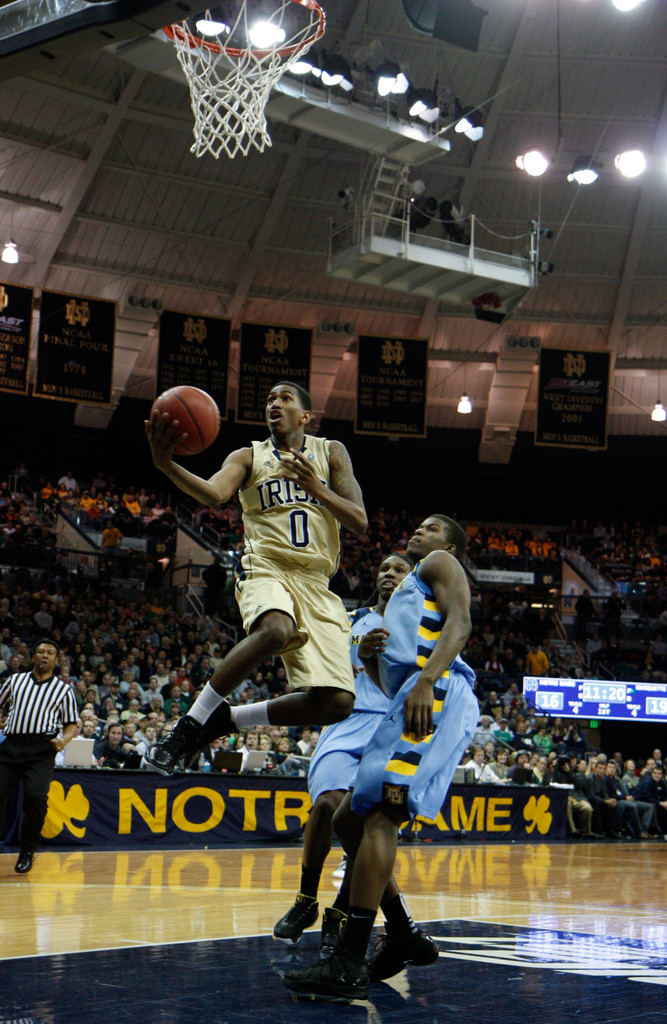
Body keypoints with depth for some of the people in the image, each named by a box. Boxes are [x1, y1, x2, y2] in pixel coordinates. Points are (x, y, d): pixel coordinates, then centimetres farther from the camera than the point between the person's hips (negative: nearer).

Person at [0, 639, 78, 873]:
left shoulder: (63, 689, 13)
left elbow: (72, 724, 13)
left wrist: (64, 739, -8)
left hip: (41, 748, -2)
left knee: (36, 797, -19)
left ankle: (27, 852, -2)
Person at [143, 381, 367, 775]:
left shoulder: (330, 453, 14)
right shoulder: (249, 457, 10)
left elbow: (360, 523, 5)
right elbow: (213, 493, -12)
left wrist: (316, 488, -12)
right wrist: (166, 464, -33)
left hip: (317, 586, 3)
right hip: (267, 570, -3)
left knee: (336, 702, -13)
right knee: (275, 629, -41)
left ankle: (228, 719, 6)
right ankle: (191, 723, -27)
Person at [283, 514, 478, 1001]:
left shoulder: (440, 564, 14)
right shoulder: (405, 595, 39)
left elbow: (460, 623, -6)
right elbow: (388, 680, 35)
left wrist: (426, 680, -22)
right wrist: (368, 654, 12)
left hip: (439, 692, -10)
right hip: (415, 700, 10)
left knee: (380, 814, -21)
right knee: (350, 818, 11)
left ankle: (349, 967, -29)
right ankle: (402, 936, 13)